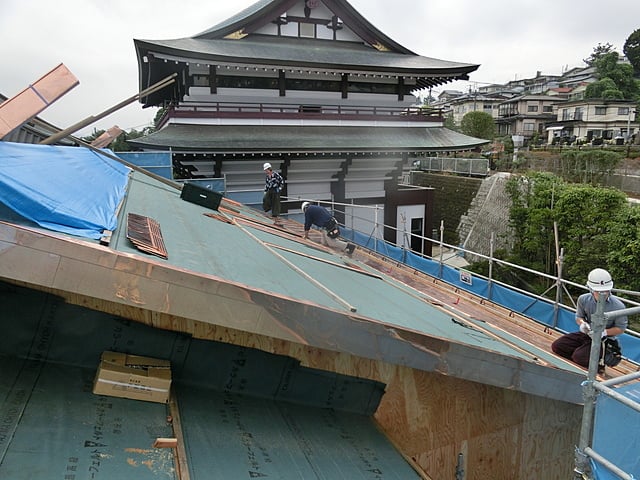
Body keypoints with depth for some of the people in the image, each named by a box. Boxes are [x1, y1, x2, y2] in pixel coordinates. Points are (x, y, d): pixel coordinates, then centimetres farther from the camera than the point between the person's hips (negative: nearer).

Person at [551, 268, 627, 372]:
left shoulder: (618, 306, -20)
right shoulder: (583, 299, -9)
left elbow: (621, 328, -8)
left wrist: (604, 332, -25)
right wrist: (582, 323, -18)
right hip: (586, 334, 6)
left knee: (578, 356, -26)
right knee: (556, 346, -8)